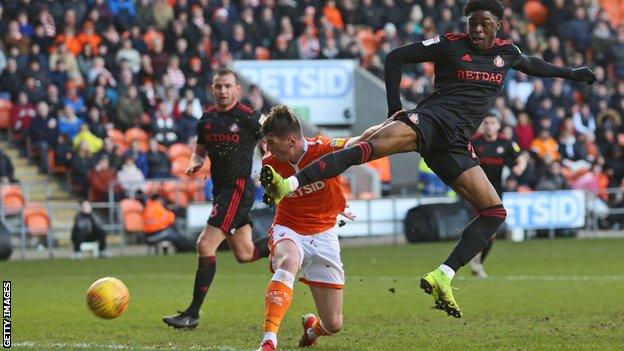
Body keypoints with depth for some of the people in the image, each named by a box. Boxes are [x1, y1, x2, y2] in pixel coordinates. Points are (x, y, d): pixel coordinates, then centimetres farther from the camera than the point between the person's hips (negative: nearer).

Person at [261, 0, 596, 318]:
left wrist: (569, 73, 52)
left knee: (495, 212, -7)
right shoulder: (450, 45, 5)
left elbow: (531, 63, 42)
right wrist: (395, 108, 1)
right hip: (430, 119, -5)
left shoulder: (507, 53, 18)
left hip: (455, 144, 5)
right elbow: (396, 58, 8)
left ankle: (442, 277, -11)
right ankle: (289, 184, -48)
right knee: (372, 145, -34)